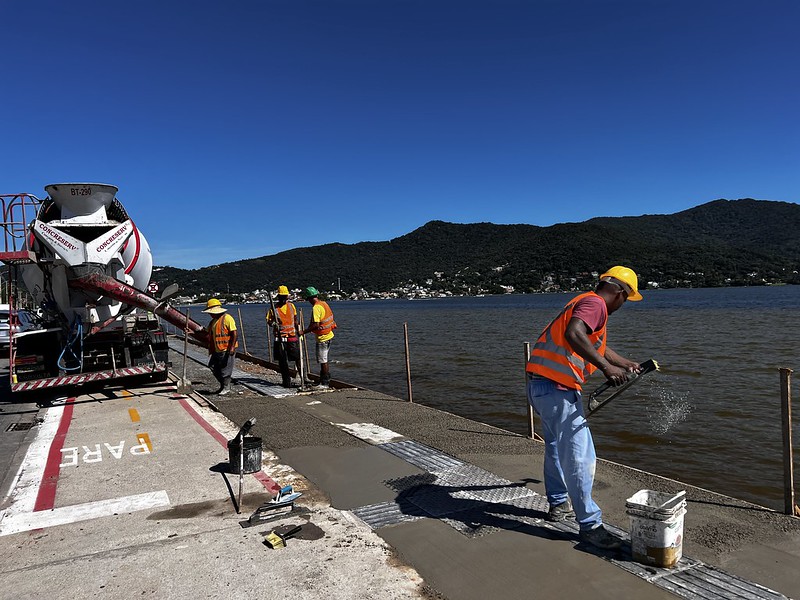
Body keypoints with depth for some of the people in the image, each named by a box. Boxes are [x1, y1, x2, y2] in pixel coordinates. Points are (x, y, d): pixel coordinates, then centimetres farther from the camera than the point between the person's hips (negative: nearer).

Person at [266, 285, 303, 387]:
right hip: (280, 338, -1)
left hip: (292, 337, 2)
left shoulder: (291, 306, 10)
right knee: (282, 362, 3)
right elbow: (268, 321, 3)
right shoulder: (274, 308, 1)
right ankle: (287, 382, 10)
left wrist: (298, 330, 18)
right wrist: (273, 323, -19)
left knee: (297, 358, -5)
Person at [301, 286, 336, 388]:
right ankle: (325, 380, 25)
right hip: (329, 335, 9)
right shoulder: (324, 303, 6)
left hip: (322, 337, -9)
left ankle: (325, 383, 5)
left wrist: (304, 331, -20)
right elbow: (331, 316, 17)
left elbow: (315, 325, -27)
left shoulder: (316, 308, -21)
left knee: (323, 361, -1)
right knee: (323, 360, 18)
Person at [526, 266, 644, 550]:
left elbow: (596, 346, 37)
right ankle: (590, 524, 4)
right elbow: (573, 334, -30)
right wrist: (606, 366, -30)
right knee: (580, 457, -5)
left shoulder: (586, 302, 23)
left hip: (541, 384, 11)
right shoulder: (594, 303, -9)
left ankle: (559, 503, 40)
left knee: (556, 446, 24)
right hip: (557, 387, -11)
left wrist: (626, 364, 48)